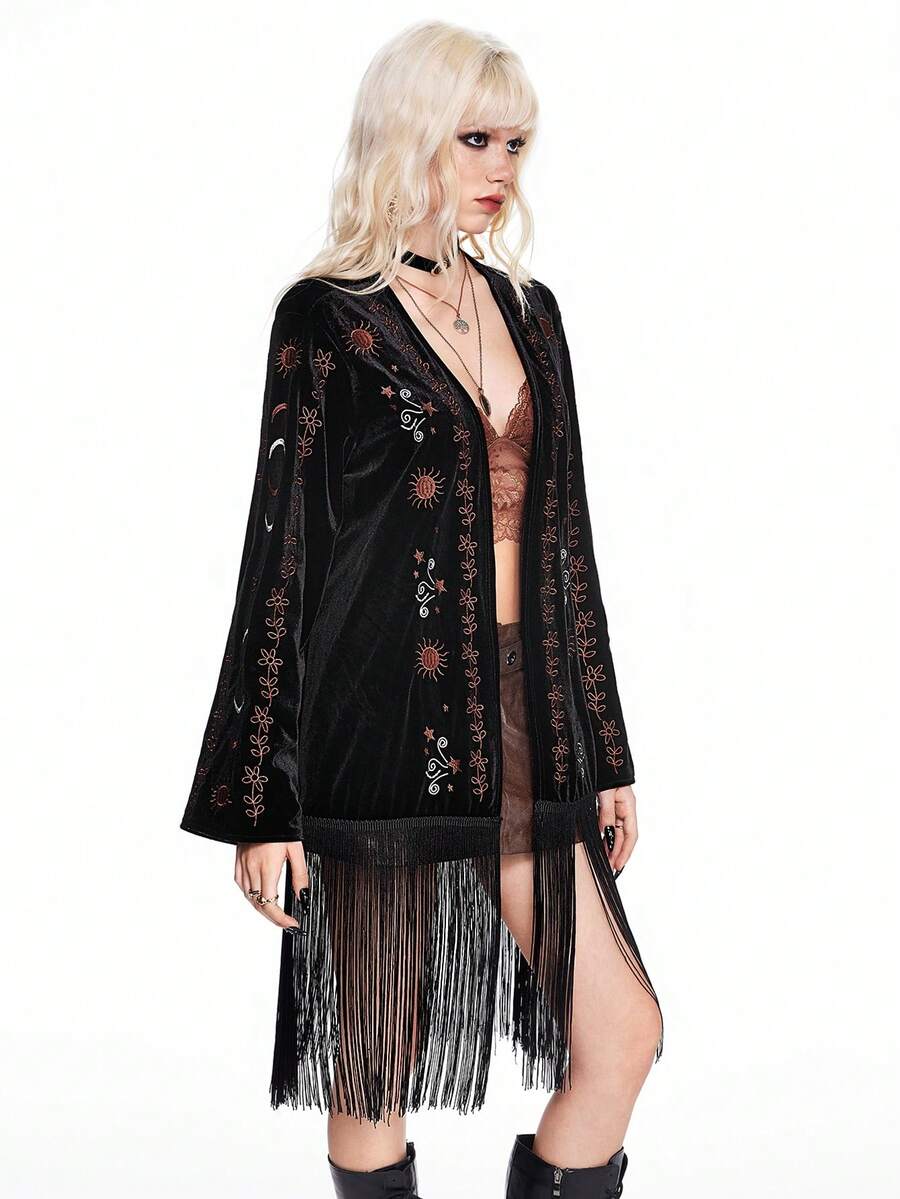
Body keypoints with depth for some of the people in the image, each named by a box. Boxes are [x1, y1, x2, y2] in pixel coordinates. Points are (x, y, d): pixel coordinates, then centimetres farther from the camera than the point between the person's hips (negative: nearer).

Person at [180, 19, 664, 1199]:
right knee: (378, 1058, 6)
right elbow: (282, 552, -7)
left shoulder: (526, 309, 13)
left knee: (622, 1032, 3)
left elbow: (564, 539, 15)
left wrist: (605, 751, 14)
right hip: (385, 716, -5)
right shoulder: (329, 317, -4)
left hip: (520, 714, 6)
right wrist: (262, 802, -9)